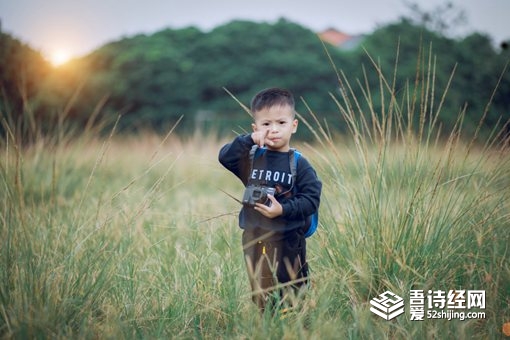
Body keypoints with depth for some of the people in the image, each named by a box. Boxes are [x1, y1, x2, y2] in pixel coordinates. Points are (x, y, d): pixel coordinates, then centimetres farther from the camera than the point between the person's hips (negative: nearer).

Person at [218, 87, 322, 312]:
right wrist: (248, 141, -17)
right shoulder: (251, 157, 6)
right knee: (261, 297, 12)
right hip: (254, 238, 4)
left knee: (292, 297, 2)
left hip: (288, 240, -4)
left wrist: (283, 210, -22)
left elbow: (311, 199, -11)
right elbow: (225, 157, -7)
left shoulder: (299, 165, -5)